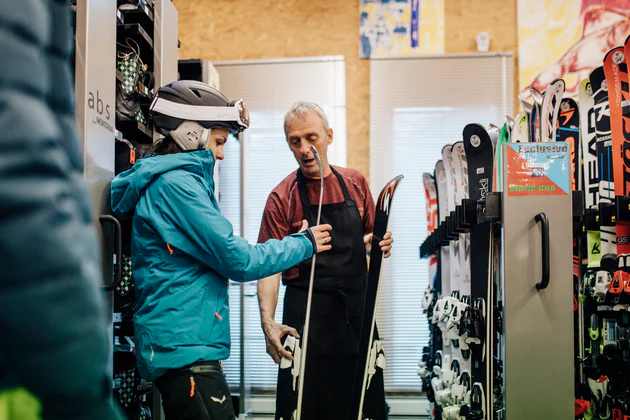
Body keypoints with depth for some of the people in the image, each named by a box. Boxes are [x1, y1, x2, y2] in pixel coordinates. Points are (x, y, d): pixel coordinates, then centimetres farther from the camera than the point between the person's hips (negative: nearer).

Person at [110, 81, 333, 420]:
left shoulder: (172, 181, 18)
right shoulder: (176, 185, -13)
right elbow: (238, 260, -14)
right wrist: (305, 243, -1)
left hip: (178, 346, 10)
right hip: (185, 349, -10)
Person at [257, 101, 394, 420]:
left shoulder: (356, 184, 6)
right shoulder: (281, 198, -6)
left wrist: (380, 243, -5)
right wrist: (268, 323, -26)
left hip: (358, 309, 4)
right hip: (307, 315, -4)